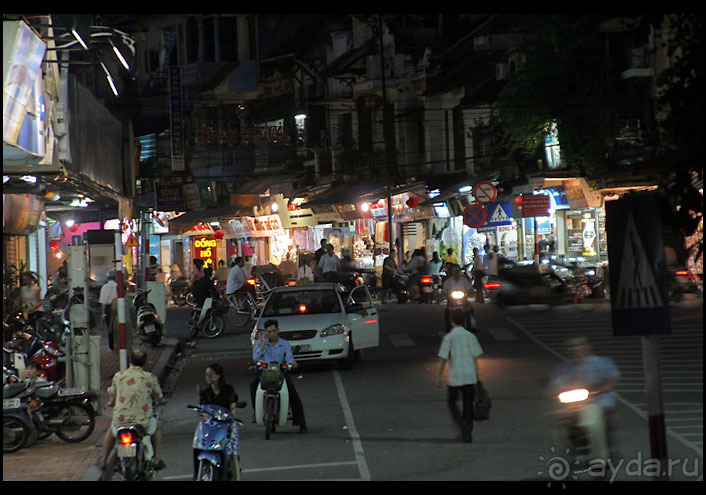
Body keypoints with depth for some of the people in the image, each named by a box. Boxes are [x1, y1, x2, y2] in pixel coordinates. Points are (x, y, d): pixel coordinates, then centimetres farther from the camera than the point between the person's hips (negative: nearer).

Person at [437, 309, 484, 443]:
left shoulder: (449, 337, -7)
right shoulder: (471, 336, 2)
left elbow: (443, 359, -9)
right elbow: (476, 357, 3)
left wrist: (440, 376, 0)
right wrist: (476, 376, 11)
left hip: (455, 376, -2)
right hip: (470, 376, 3)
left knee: (452, 401, 17)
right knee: (468, 405, 10)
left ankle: (461, 423, -7)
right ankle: (467, 434, 9)